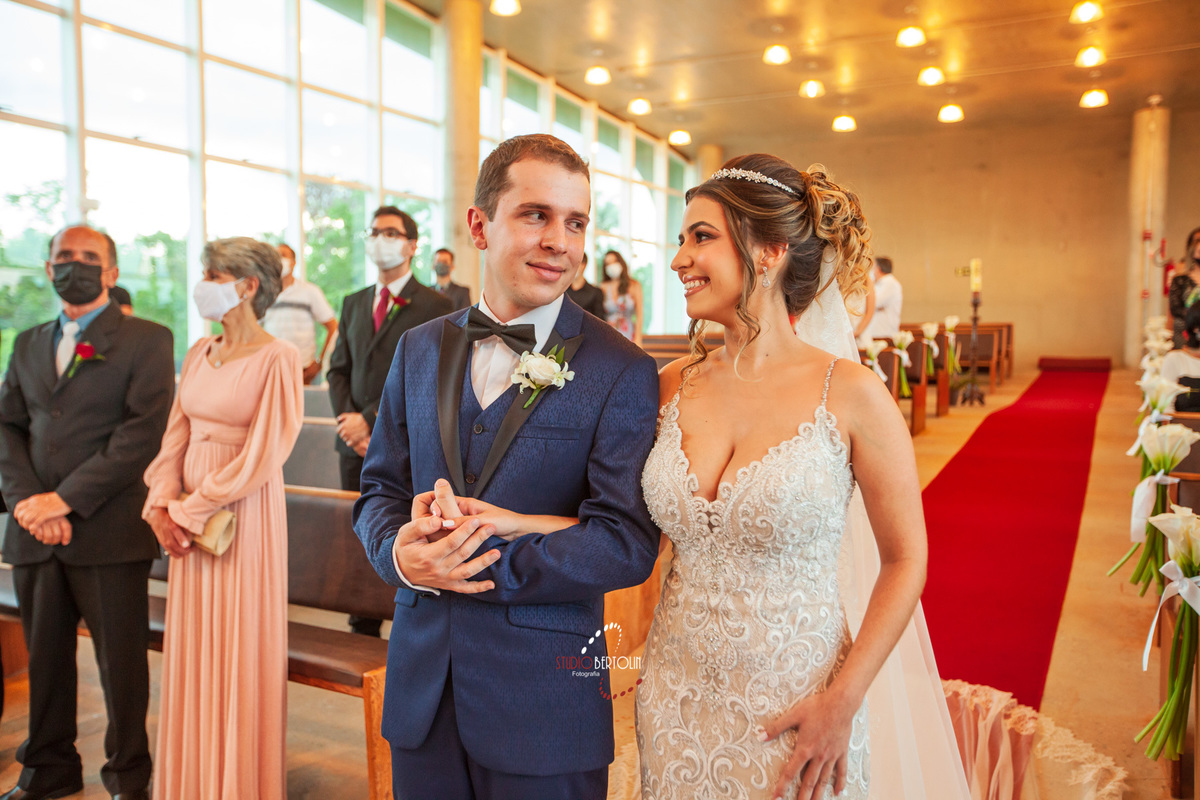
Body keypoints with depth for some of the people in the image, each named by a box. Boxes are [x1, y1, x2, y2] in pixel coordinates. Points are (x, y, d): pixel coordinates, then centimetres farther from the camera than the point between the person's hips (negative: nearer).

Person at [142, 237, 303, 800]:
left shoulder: (277, 359, -12)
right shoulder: (199, 354, 10)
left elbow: (263, 456, -16)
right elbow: (176, 436, 10)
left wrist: (191, 510, -12)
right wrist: (162, 506, -3)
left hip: (243, 516, -7)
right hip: (187, 520, 7)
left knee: (238, 654, 5)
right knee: (191, 651, 15)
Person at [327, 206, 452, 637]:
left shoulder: (434, 306, -3)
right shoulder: (353, 303, 16)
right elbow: (338, 370, 14)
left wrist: (371, 420, -13)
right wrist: (349, 420, -3)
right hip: (356, 443, 6)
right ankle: (363, 633, 23)